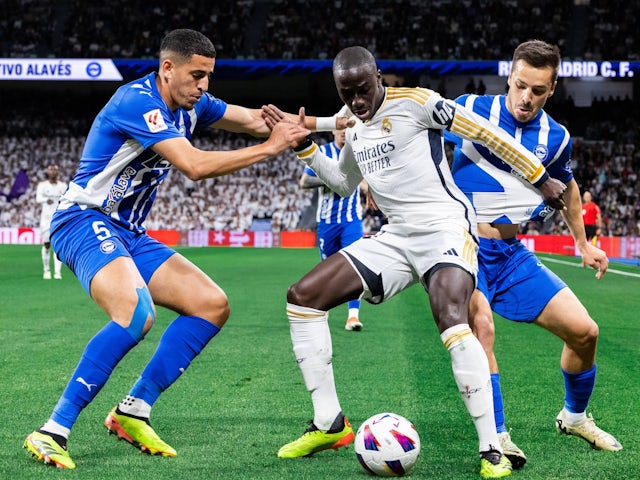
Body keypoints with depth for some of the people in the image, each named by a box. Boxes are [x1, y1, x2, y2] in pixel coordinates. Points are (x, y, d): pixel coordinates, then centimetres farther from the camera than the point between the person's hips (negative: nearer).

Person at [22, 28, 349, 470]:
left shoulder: (190, 105, 7)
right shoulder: (137, 102, -21)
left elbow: (255, 119, 15)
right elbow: (195, 166, -28)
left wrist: (327, 123, 2)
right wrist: (270, 148, -21)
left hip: (130, 235, 10)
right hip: (86, 222, -10)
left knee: (213, 305, 3)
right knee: (136, 314, -35)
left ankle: (133, 412, 5)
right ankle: (51, 433, -29)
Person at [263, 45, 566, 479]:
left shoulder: (414, 102, -10)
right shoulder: (355, 129, 14)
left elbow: (485, 134, -8)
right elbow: (344, 183, 32)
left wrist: (542, 180, -7)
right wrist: (303, 146, 21)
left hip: (445, 227, -8)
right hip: (396, 236, 8)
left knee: (452, 323, -33)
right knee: (302, 296, -1)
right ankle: (329, 424, 4)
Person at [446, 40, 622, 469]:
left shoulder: (556, 138, 2)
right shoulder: (471, 109, -11)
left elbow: (567, 187, 22)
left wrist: (584, 244, 27)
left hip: (512, 254, 5)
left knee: (584, 331, 1)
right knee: (480, 325, -32)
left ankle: (575, 416, 28)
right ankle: (496, 436, -20)